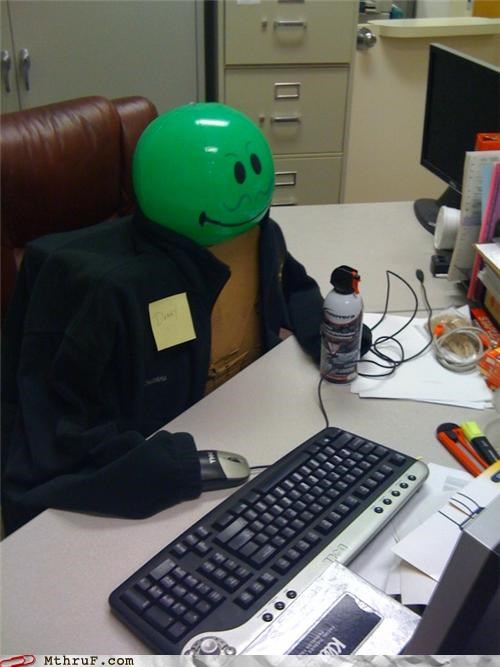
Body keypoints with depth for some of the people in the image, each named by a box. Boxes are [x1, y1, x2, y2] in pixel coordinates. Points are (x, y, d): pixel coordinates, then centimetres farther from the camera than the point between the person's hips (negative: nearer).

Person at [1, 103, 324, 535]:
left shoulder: (259, 235, -8)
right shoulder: (105, 288, -30)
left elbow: (290, 285, 16)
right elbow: (51, 443, -26)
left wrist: (324, 332, -3)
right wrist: (177, 467, -35)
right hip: (147, 496, -5)